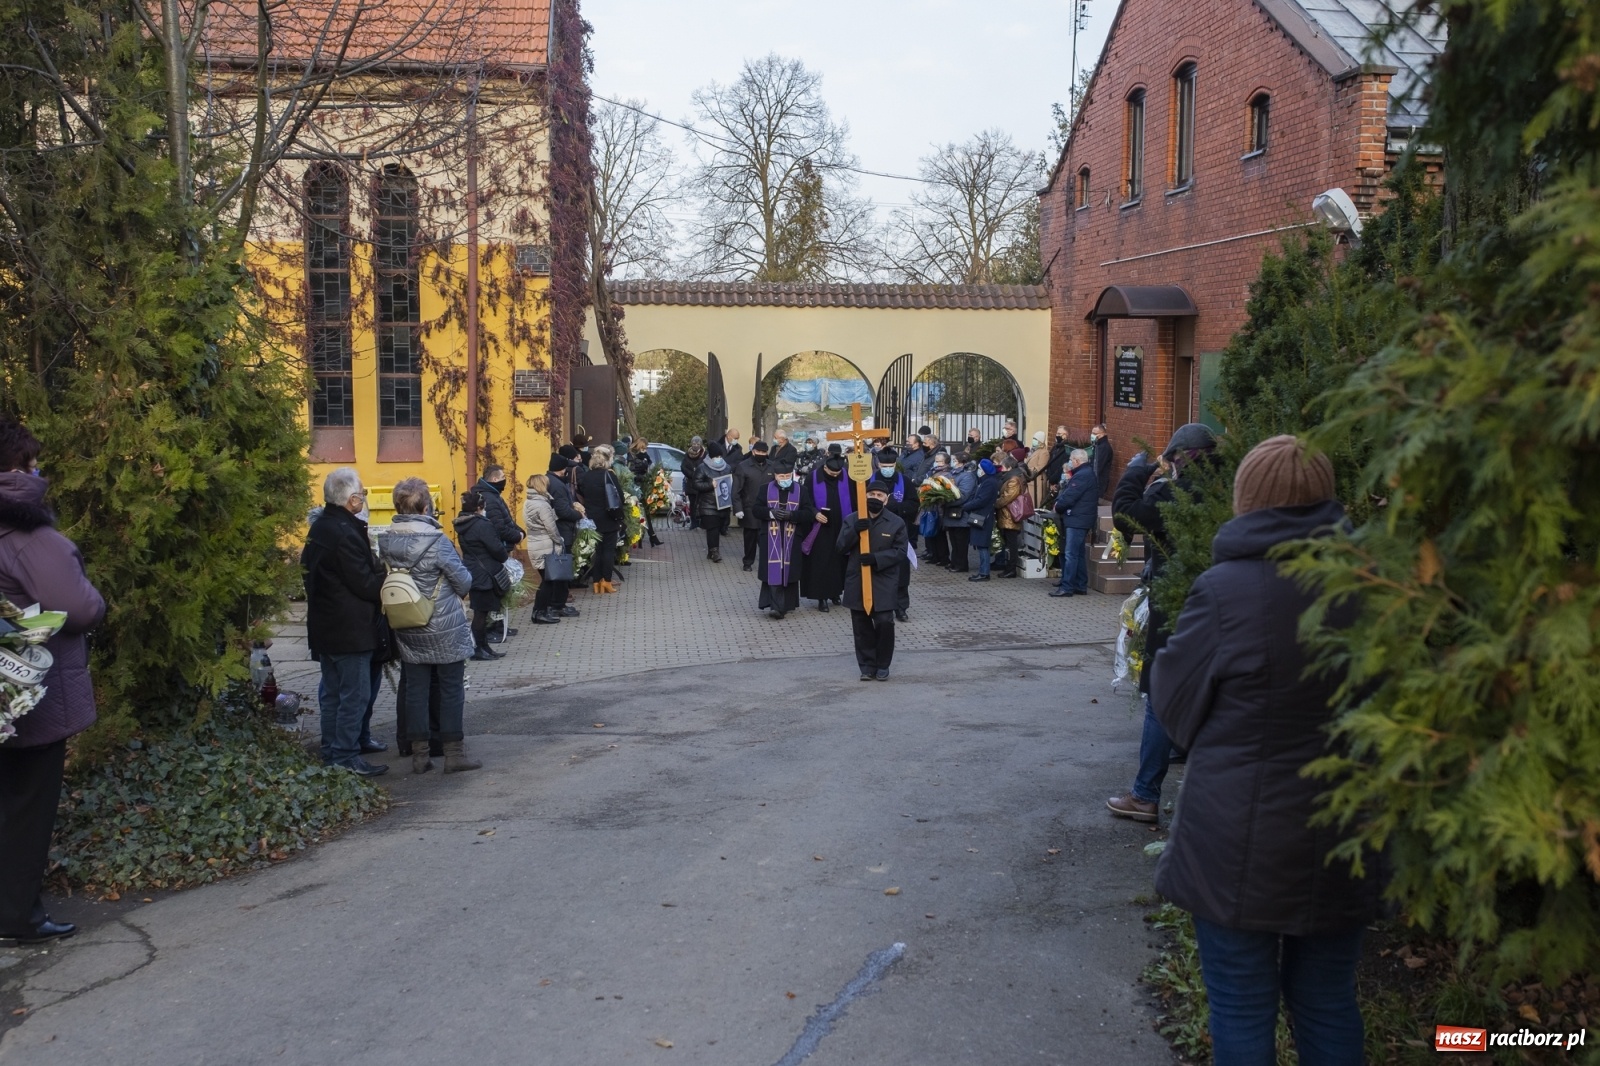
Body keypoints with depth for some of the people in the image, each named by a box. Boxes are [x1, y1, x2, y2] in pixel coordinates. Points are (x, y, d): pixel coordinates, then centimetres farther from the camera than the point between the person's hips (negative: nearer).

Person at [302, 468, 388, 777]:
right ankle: (346, 757, 2)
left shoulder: (320, 527, 10)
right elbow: (366, 585, -21)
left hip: (325, 625, 10)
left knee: (334, 693, 17)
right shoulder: (346, 534, -21)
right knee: (355, 695, -2)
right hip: (350, 629, -10)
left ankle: (331, 752, 24)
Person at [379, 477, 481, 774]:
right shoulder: (437, 541, -19)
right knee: (451, 689, 6)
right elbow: (464, 581, -12)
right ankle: (454, 753, 12)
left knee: (415, 690, 11)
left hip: (408, 631, 5)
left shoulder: (386, 542, -4)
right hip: (445, 630, -5)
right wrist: (455, 593, 10)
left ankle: (419, 755, 16)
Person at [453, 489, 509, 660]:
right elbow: (496, 548, -22)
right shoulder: (483, 525, -21)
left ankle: (483, 647, 22)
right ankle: (477, 650, 5)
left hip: (472, 573, 9)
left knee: (481, 612, 15)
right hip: (484, 574, -9)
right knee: (482, 612, -1)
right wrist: (505, 556, 1)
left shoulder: (464, 525, 8)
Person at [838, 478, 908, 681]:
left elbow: (900, 551, -5)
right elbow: (840, 547, -1)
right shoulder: (851, 520, 6)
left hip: (884, 582, -2)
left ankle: (883, 665, 10)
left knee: (884, 622, -8)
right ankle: (867, 665, 16)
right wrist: (855, 531, -19)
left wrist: (877, 558, -20)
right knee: (861, 626, 5)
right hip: (857, 581, 2)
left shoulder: (896, 523, 1)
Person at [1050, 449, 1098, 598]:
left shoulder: (1081, 476, -17)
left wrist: (1057, 506, -4)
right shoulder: (1088, 473, 18)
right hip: (1080, 519, 11)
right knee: (1079, 553, 14)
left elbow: (1069, 497, -20)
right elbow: (1068, 491, 16)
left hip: (1076, 520, -11)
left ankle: (1067, 587, -9)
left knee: (1070, 554, -9)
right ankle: (1080, 586, 18)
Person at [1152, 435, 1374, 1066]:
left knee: (1242, 1012, 12)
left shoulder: (1225, 589, -19)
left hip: (1240, 844, -4)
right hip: (1343, 843, 5)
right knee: (1328, 1003, 21)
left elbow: (1176, 706, -8)